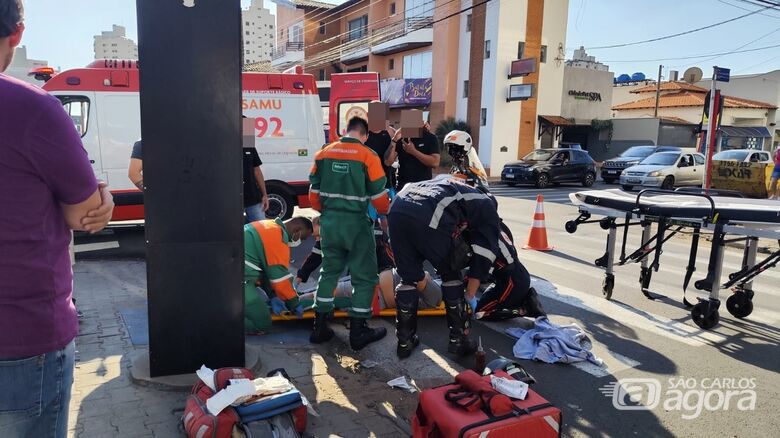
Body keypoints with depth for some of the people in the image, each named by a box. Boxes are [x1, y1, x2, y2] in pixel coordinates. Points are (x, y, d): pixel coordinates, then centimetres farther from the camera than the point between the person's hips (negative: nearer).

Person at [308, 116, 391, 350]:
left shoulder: (323, 153, 5)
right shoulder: (368, 156, -9)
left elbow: (314, 191, 9)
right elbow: (378, 195, -7)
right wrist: (385, 212, 15)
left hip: (329, 222, 5)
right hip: (356, 223, -5)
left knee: (329, 271, 18)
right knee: (364, 276, 7)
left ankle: (319, 327, 22)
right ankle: (358, 332, 11)